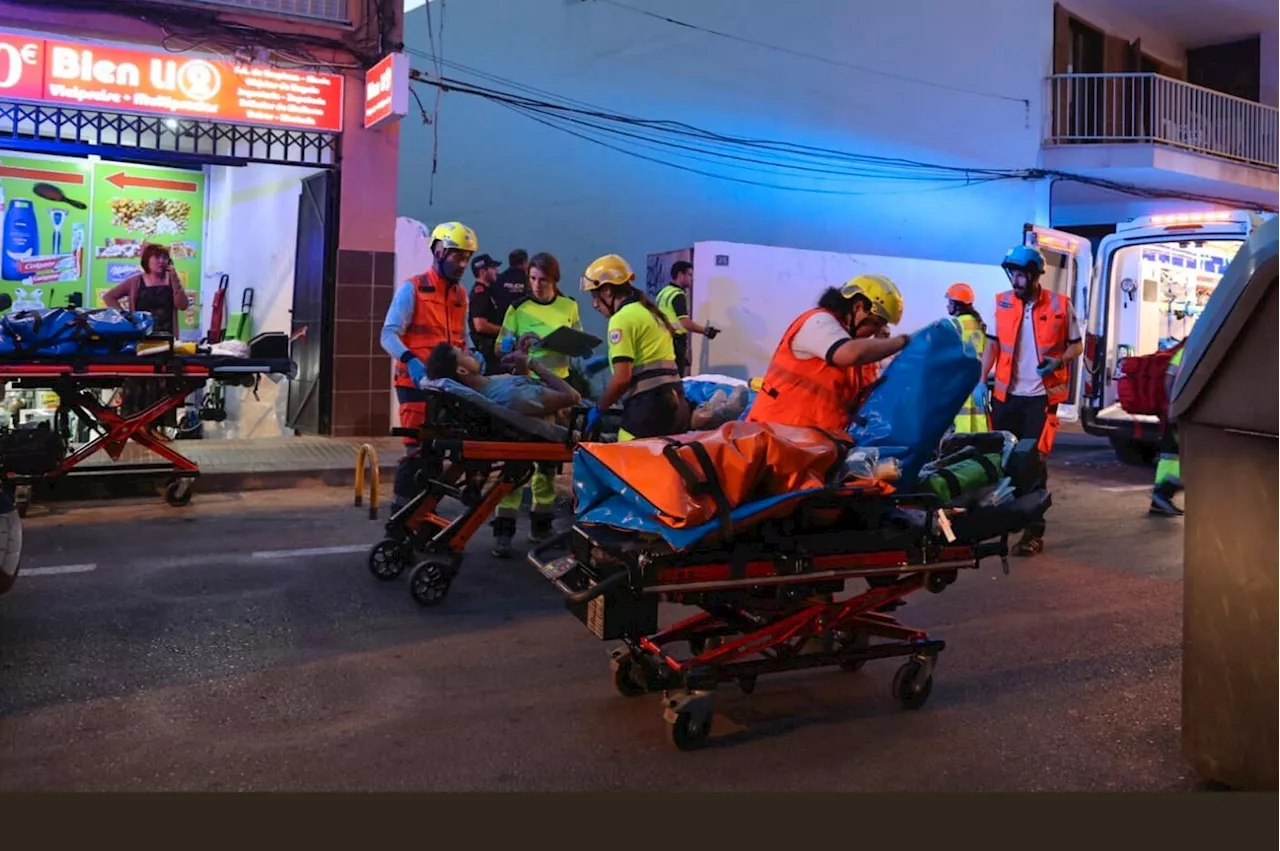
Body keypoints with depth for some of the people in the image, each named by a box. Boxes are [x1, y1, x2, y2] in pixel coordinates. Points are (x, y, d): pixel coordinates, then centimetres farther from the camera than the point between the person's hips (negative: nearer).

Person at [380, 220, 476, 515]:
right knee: (418, 450, -11)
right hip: (416, 382, -6)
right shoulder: (412, 289, -5)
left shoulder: (461, 295, 15)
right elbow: (388, 335, -12)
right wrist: (410, 360, -29)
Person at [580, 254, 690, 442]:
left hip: (650, 405, -9)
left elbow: (622, 378, -13)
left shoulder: (622, 318, -7)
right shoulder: (648, 311, 21)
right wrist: (612, 358, 34)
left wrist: (599, 408, 0)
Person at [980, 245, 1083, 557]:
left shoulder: (1060, 305, -4)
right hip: (1006, 394, 3)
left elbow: (1077, 345, 4)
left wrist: (1059, 361, -17)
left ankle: (1034, 533, 5)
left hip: (1041, 396, -3)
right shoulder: (1001, 302, 3)